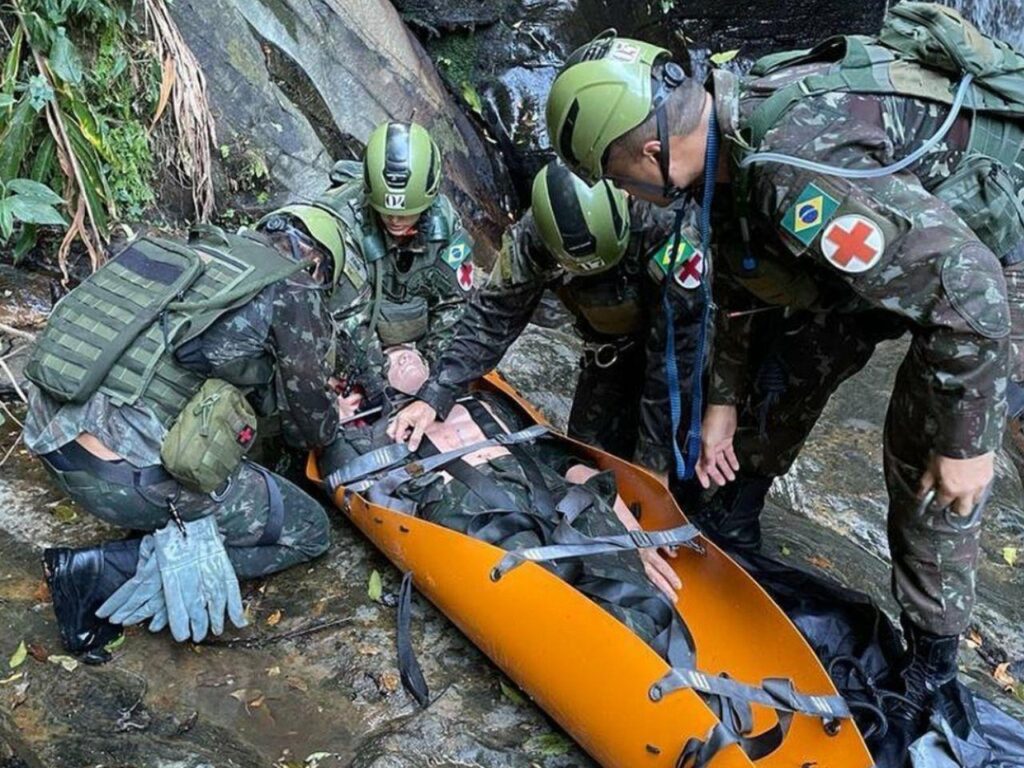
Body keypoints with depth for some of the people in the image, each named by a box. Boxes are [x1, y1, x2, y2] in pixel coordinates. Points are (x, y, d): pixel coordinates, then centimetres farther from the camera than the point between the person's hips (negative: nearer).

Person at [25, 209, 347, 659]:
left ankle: (169, 537, 8)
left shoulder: (198, 247, 16)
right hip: (129, 478, -8)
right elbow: (312, 428, 6)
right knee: (308, 531, 10)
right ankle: (100, 571, 1)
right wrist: (328, 418, 30)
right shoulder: (294, 292, -2)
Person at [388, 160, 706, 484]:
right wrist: (435, 395, -26)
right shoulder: (532, 238, -28)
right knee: (588, 446, 4)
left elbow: (673, 352, -35)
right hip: (611, 345, 4)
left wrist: (655, 458, -32)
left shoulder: (660, 230, -39)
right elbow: (492, 316, -17)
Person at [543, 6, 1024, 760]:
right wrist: (724, 399, 11)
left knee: (928, 463, -8)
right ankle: (735, 524, 31)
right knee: (794, 349, 10)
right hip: (898, 233, 8)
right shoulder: (731, 132, -9)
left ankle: (931, 676, 13)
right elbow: (742, 276, 6)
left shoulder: (795, 175, -39)